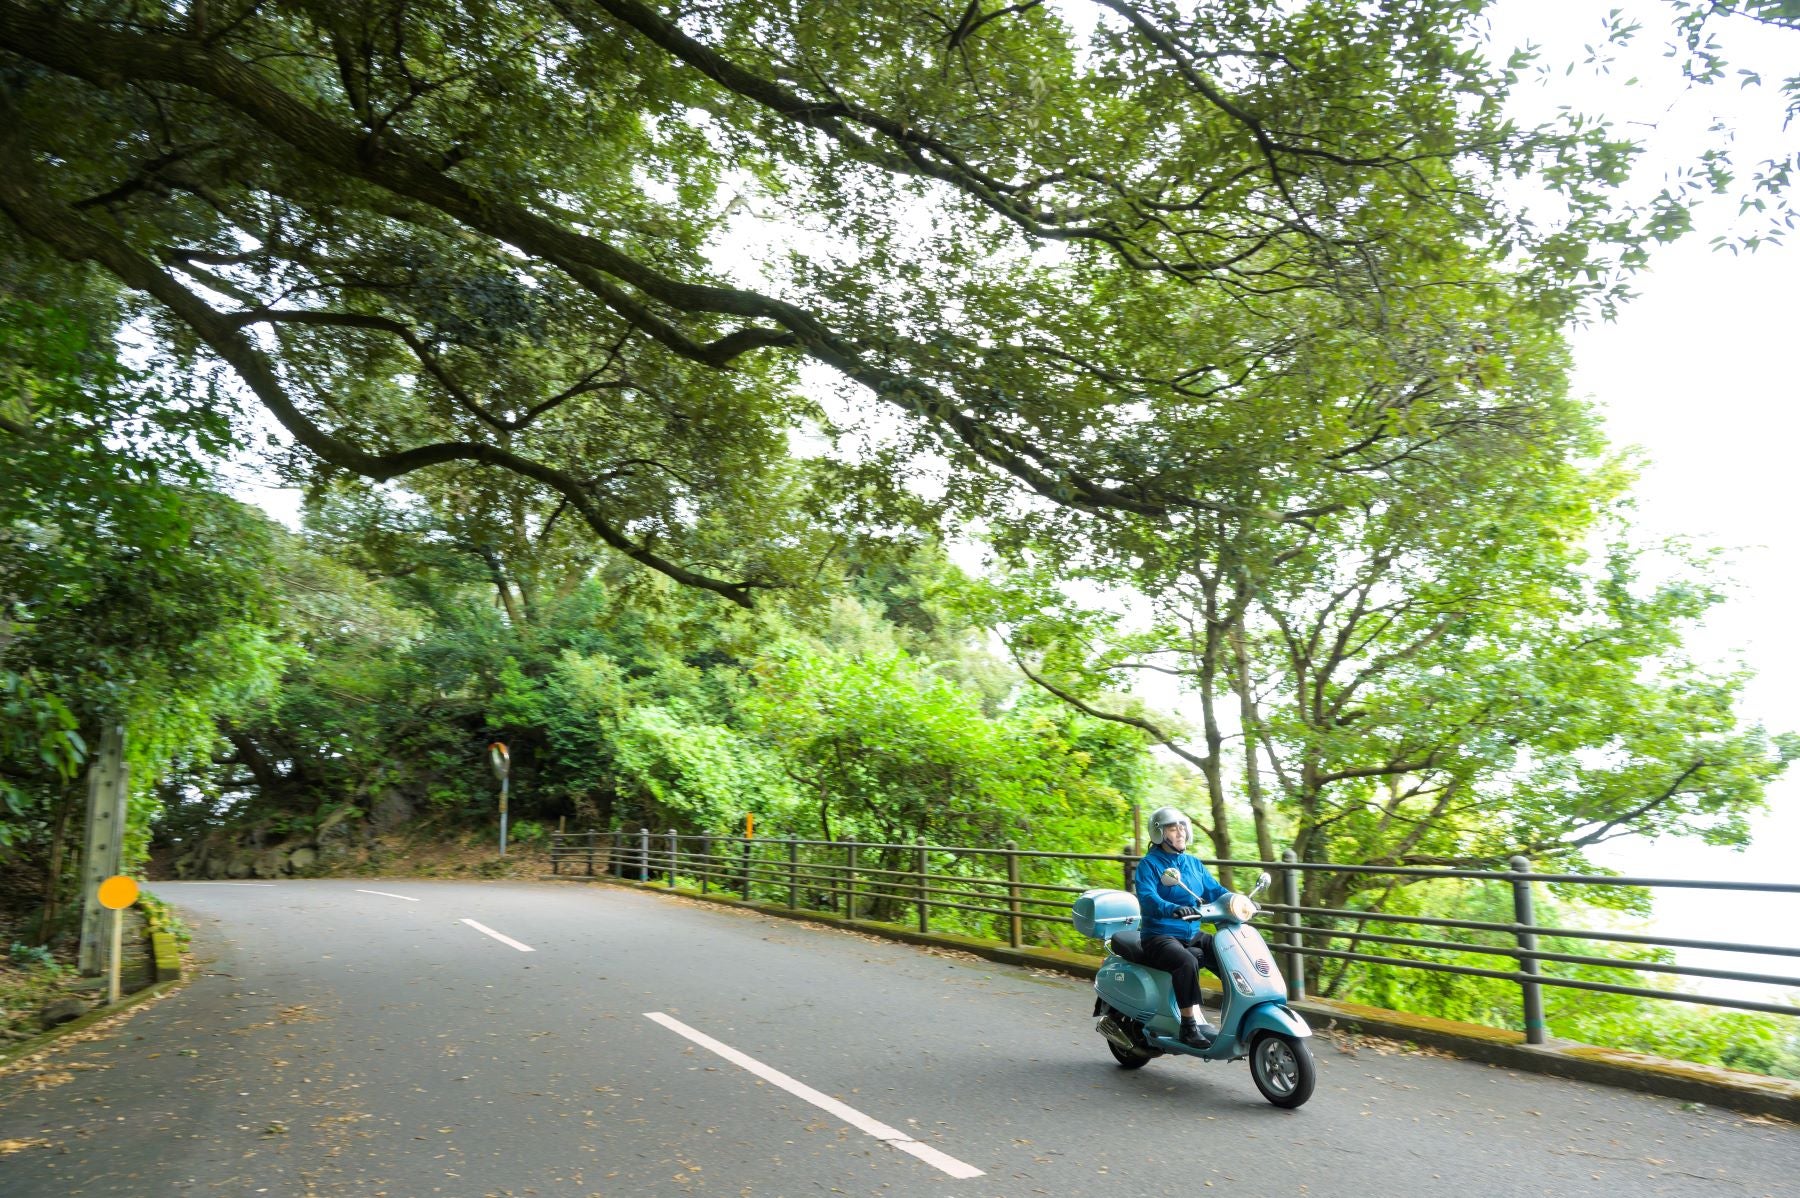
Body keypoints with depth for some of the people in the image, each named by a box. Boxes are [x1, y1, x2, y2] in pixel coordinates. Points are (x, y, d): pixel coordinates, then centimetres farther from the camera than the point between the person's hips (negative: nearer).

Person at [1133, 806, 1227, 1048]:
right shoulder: (1149, 864, -6)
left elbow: (1215, 890, 10)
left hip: (1192, 934, 7)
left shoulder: (1194, 863, 15)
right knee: (1187, 962, -34)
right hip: (1160, 935, -7)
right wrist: (1173, 909, -40)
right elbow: (1146, 897, -22)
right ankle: (1190, 1025, -27)